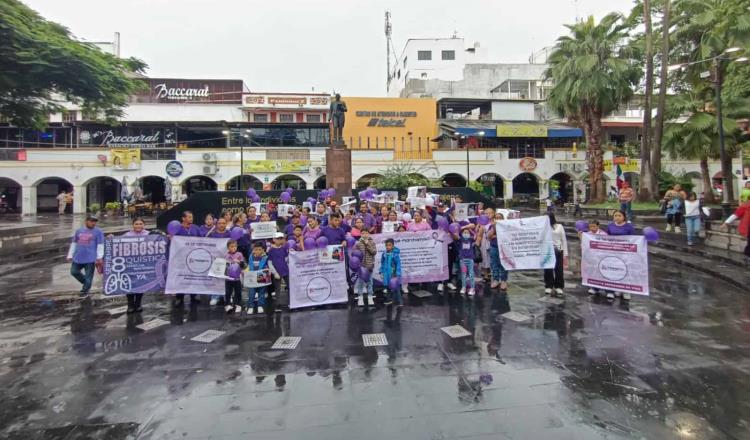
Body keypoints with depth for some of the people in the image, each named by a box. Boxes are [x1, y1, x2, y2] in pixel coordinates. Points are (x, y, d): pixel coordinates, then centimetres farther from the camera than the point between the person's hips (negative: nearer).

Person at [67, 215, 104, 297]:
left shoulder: (98, 232, -3)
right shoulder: (79, 231, 11)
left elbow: (100, 245, -6)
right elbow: (74, 243, 17)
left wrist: (99, 257, -11)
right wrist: (70, 255, 15)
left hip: (90, 259, -5)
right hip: (78, 257, 5)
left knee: (88, 276, 0)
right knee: (74, 272, 10)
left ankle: (85, 291, 16)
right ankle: (86, 283, 31)